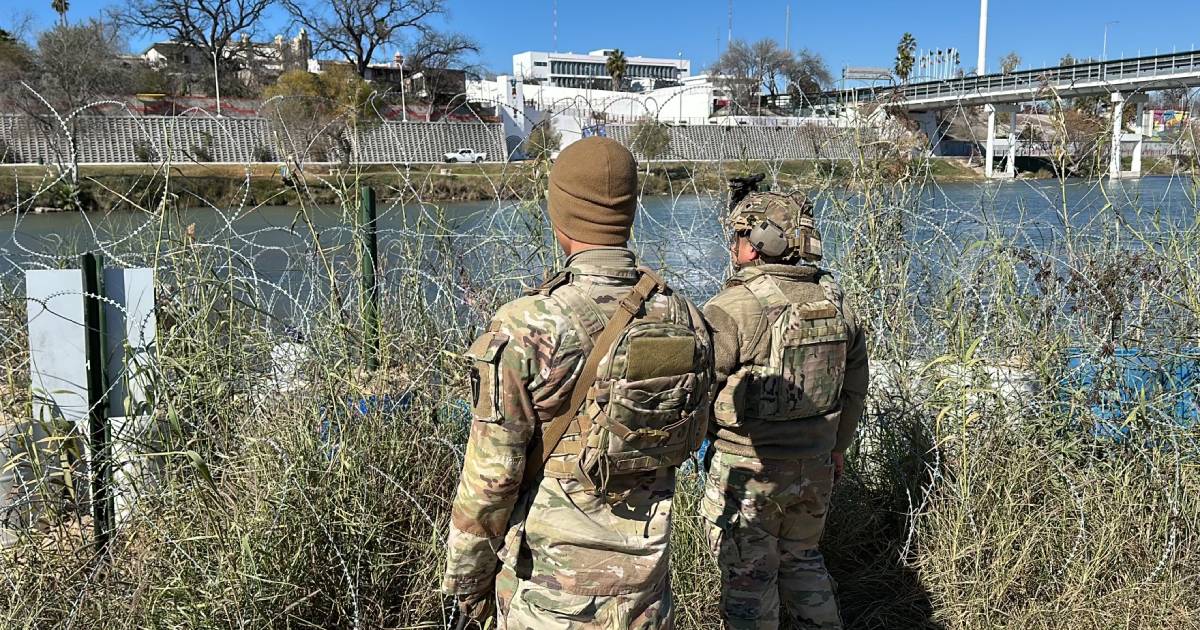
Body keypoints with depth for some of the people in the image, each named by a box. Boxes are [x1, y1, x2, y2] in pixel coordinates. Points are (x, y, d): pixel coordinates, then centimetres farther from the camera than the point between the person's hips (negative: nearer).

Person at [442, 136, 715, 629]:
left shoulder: (528, 330, -23)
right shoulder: (683, 321, -7)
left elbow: (489, 479, -16)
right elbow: (688, 439, 6)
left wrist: (467, 577, -2)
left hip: (551, 583, -4)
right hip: (645, 579, 4)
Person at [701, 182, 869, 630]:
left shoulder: (733, 308, -20)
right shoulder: (835, 302, 1)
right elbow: (855, 385, 10)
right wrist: (837, 446, 22)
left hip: (746, 470, -6)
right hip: (815, 466, 6)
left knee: (748, 576, 11)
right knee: (801, 559, 26)